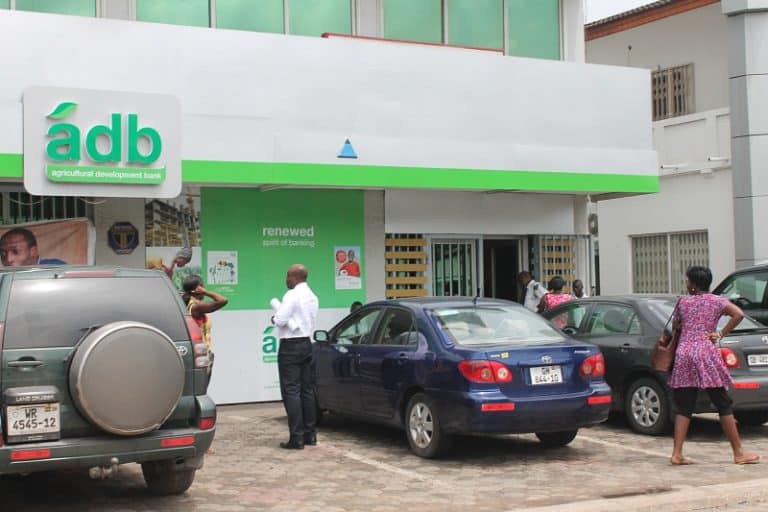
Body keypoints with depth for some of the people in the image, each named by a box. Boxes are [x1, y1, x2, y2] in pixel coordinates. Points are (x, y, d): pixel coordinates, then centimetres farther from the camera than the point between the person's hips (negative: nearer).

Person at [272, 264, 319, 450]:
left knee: (291, 391, -7)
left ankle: (297, 438, -9)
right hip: (306, 343, 8)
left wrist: (274, 318, 3)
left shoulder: (292, 295, -14)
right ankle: (310, 434, 14)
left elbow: (280, 321, -19)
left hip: (291, 346, -8)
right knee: (307, 390, 11)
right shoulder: (312, 297, 13)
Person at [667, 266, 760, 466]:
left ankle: (677, 454, 0)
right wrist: (721, 333, -3)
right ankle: (739, 453, 7)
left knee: (683, 407, 5)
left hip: (683, 353, 2)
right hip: (706, 354, -2)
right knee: (723, 405, 4)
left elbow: (675, 326, 17)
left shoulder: (683, 301, 9)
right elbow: (739, 314, -10)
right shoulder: (717, 301, 5)